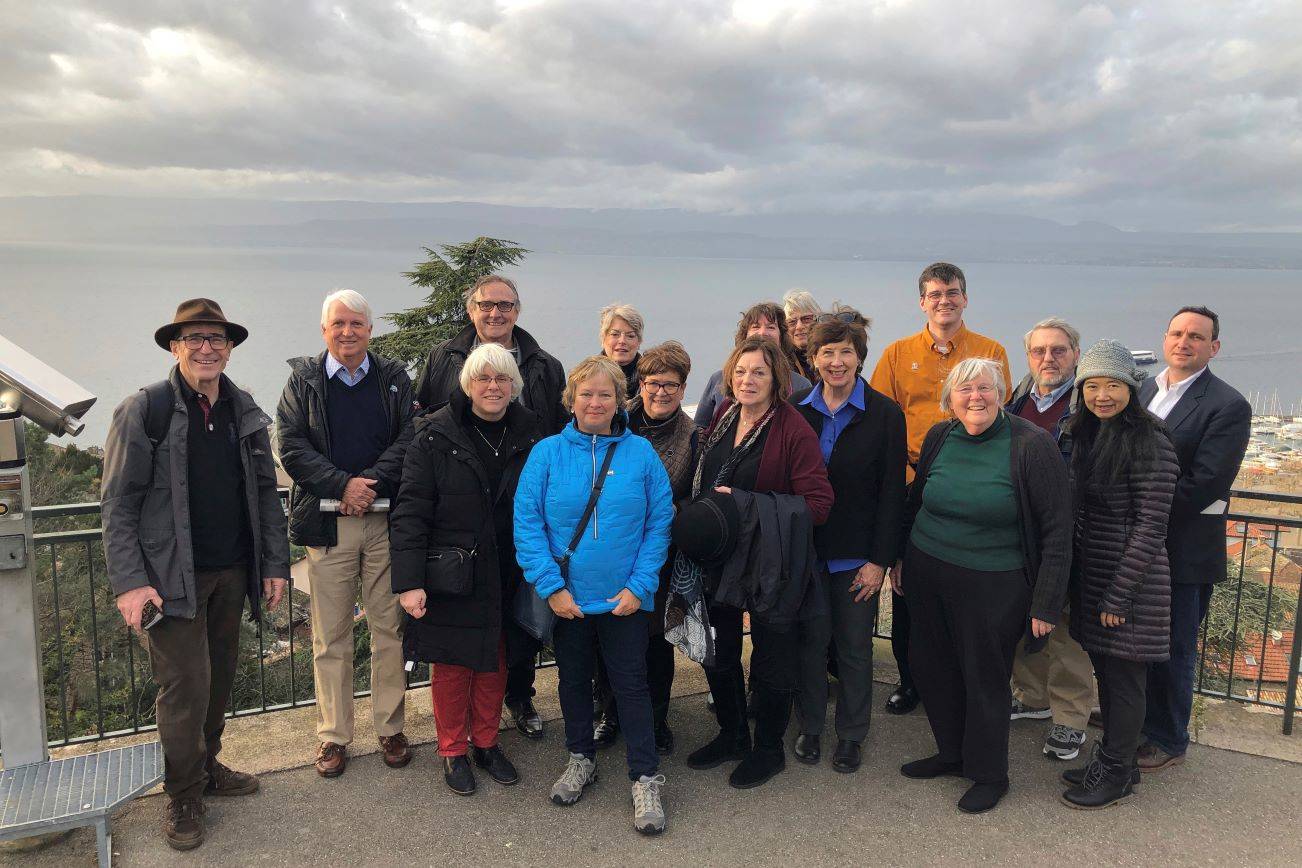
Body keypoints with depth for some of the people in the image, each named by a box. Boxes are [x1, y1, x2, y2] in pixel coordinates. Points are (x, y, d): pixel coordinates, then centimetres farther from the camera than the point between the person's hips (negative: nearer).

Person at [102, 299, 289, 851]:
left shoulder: (245, 412, 6)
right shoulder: (143, 411, -8)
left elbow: (265, 493, 10)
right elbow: (118, 504, -8)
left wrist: (275, 564, 6)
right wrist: (129, 582, -15)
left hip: (232, 574, 5)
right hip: (173, 577, -5)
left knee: (219, 680, 15)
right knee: (186, 686, -2)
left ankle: (208, 766, 35)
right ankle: (183, 798, 16)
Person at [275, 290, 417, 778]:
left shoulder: (394, 378, 9)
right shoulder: (303, 378, 6)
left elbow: (408, 440, -1)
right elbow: (290, 445, -2)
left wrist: (371, 482, -14)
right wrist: (342, 485, -13)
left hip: (386, 518, 1)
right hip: (326, 521, 0)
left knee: (389, 628, 7)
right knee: (330, 636, 6)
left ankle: (390, 727, 21)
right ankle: (333, 735, 19)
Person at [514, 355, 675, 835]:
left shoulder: (641, 453, -4)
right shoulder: (547, 453, -5)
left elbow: (660, 522, -4)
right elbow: (527, 523, -8)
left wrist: (639, 586, -11)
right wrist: (551, 586, -14)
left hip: (624, 598, -1)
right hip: (567, 598, 1)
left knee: (631, 684, 5)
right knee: (574, 680, 18)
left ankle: (646, 779, 20)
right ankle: (581, 759, 39)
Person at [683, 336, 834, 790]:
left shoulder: (794, 430, -17)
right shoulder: (722, 417, 2)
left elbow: (818, 502, -21)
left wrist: (744, 507, -24)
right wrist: (701, 519, 0)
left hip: (771, 561, -6)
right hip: (719, 557, 6)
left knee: (772, 657, 10)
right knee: (719, 652, 19)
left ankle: (769, 748, 31)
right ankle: (732, 735, 40)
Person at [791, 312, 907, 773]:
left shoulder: (885, 414, -6)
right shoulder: (795, 409, 0)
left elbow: (892, 492, -6)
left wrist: (880, 559, -9)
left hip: (857, 555, -1)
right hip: (805, 548, 2)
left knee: (855, 647, 10)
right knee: (811, 640, 11)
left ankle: (851, 734, 28)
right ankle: (810, 726, 30)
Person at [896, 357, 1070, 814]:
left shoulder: (1032, 446, -14)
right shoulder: (939, 437, 1)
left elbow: (1057, 530, -11)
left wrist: (1046, 603, -13)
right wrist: (899, 559, 16)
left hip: (993, 584, -5)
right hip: (926, 574, 5)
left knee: (986, 678, 7)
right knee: (932, 667, 15)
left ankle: (989, 775, 28)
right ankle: (951, 752, 37)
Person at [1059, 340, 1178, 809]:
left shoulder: (1149, 444, -17)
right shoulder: (1088, 435, 8)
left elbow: (1151, 526, -18)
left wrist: (1119, 595, -17)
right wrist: (1077, 581, 12)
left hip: (1130, 578, -7)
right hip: (1090, 573, 8)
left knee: (1124, 678, 6)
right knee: (1105, 671, 18)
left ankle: (1117, 774, 22)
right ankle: (1111, 758, 34)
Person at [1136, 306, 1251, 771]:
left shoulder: (1227, 406, -12)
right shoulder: (1143, 390, 9)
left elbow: (1205, 484, -19)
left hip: (1184, 549, -6)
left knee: (1173, 650, 8)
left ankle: (1168, 741, 25)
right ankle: (1139, 719, 37)